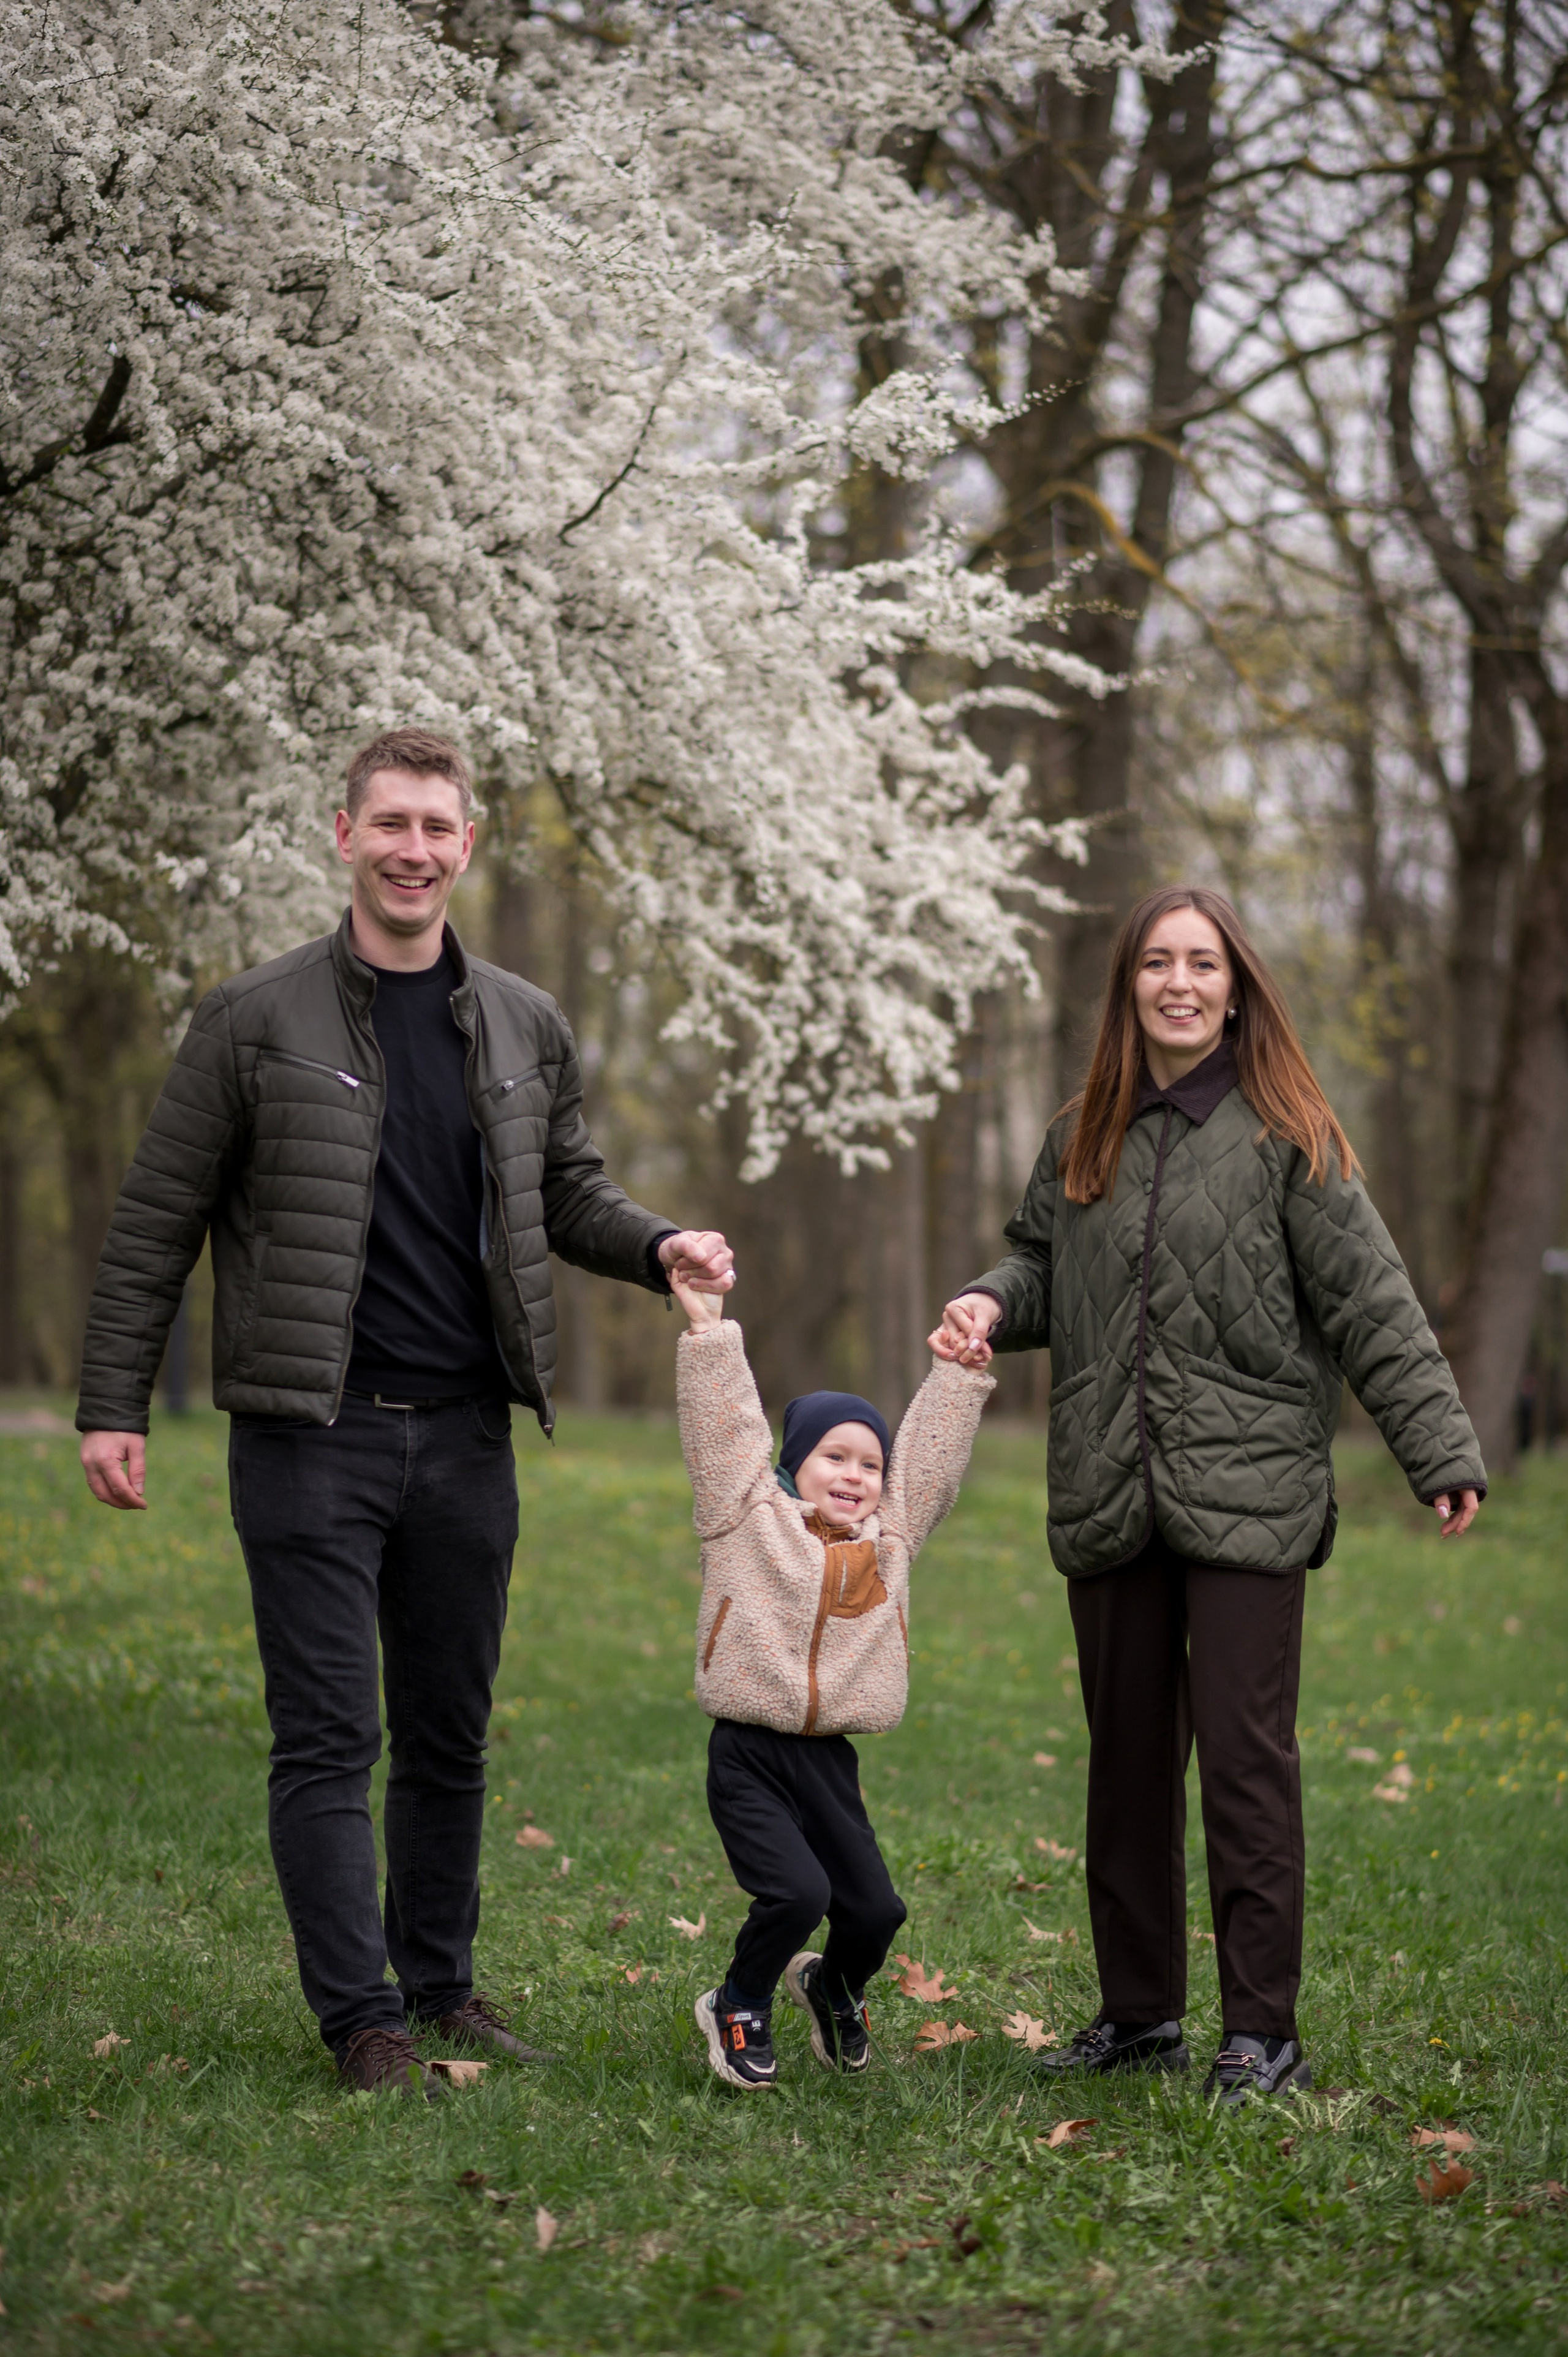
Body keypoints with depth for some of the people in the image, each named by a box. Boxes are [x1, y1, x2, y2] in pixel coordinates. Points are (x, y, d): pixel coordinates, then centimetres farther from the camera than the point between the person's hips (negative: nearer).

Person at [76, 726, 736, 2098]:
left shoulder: (525, 1029, 9)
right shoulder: (257, 1021, -2)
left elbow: (569, 1193, 20)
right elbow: (156, 1222, 0)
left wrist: (660, 1247, -2)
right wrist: (112, 1405, -3)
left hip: (465, 1432, 4)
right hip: (310, 1433, -4)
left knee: (451, 1731, 12)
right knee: (331, 1736, -2)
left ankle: (441, 1982, 24)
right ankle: (362, 2017, 5)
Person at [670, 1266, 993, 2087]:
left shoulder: (891, 1533, 12)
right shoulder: (751, 1515, 0)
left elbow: (933, 1446, 16)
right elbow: (723, 1424, -5)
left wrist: (961, 1367, 14)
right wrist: (708, 1330, -7)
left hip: (830, 1757, 5)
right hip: (748, 1751, -5)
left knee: (875, 1907, 1)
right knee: (795, 1892, -19)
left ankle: (834, 1987, 35)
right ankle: (737, 2005, 8)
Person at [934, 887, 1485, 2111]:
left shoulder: (1283, 1139, -2)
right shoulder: (1082, 1139, 12)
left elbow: (1370, 1300, -4)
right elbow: (1044, 1264, 24)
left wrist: (1442, 1449, -9)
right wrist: (994, 1303, 2)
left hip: (1248, 1500, -5)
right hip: (1111, 1503, 5)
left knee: (1245, 1759, -6)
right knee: (1128, 1764, 11)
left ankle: (1264, 2032, 1)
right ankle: (1139, 2013, 22)